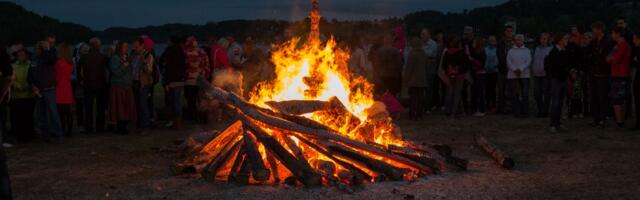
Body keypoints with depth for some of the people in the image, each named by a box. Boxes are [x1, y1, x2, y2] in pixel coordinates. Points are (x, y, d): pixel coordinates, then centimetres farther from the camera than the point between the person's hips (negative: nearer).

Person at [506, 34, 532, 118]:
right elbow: (508, 62, -1)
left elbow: (528, 61, -2)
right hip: (513, 75, 0)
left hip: (524, 74, 0)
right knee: (514, 94, 0)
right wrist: (514, 69, -16)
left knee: (525, 94, -3)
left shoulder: (527, 51, 10)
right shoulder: (511, 51, 10)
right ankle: (516, 111, 5)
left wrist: (521, 69, -15)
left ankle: (524, 111, 2)